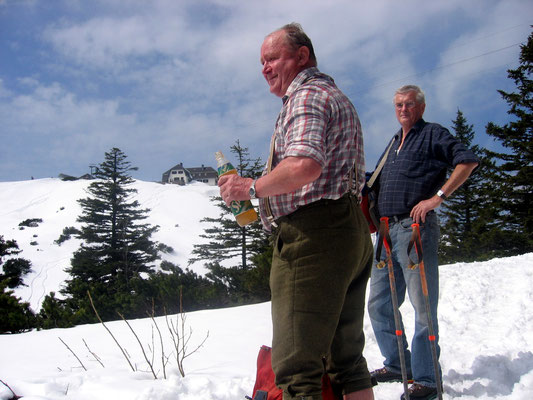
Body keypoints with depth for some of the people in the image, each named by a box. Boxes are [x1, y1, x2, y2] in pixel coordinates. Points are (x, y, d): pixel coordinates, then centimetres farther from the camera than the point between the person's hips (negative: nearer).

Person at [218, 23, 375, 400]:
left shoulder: (306, 94, -6)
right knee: (346, 358, 16)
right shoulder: (338, 96, 27)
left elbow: (305, 165, -25)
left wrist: (252, 187, -12)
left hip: (312, 234, -11)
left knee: (298, 366, -7)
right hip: (353, 232, 11)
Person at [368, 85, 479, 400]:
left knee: (422, 306, -6)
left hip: (416, 226, -8)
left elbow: (468, 161, -12)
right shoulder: (393, 144, 25)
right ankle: (397, 365, 25)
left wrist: (438, 196, -17)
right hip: (387, 230, 8)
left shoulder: (433, 134, 2)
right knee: (379, 304, 11)